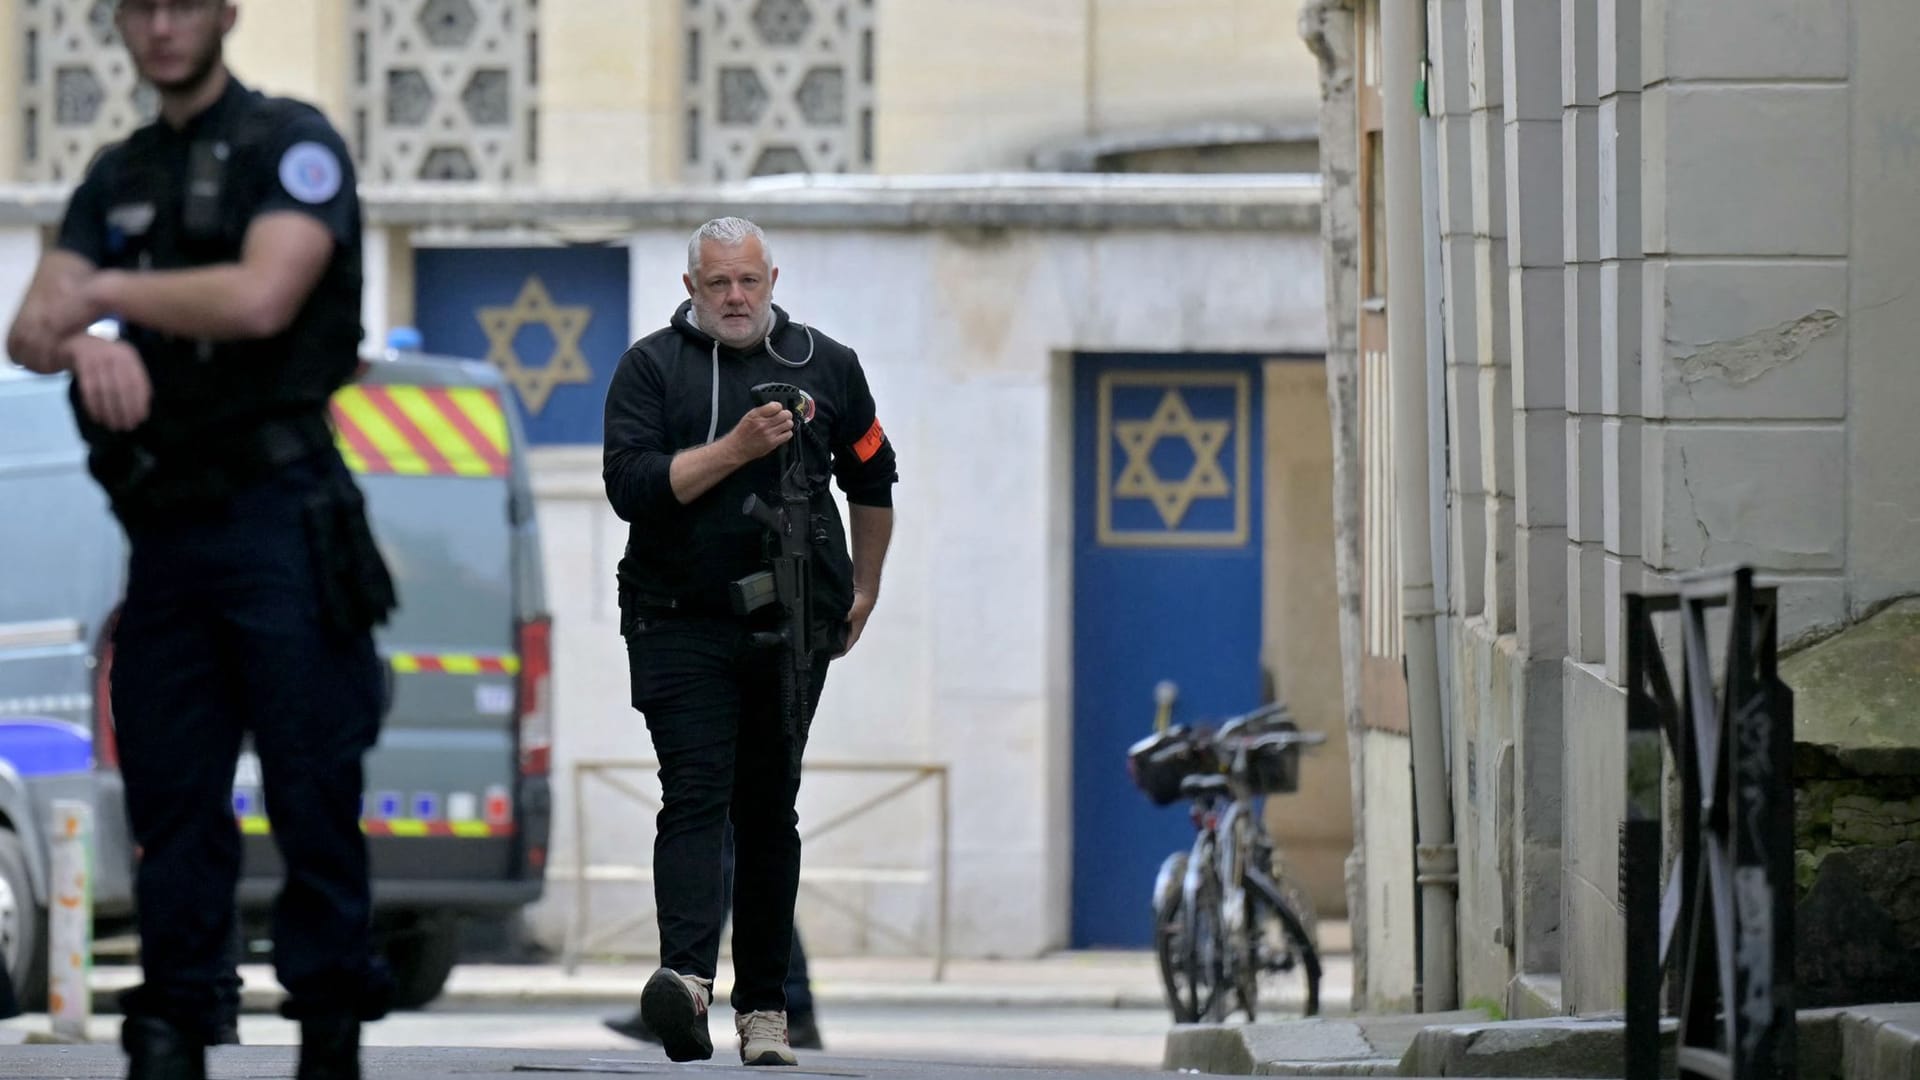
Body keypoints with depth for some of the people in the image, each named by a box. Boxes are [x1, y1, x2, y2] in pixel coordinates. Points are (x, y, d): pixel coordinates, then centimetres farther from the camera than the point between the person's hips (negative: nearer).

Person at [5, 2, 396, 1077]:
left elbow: (260, 297, -18)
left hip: (276, 518, -6)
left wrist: (105, 293, -6)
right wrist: (88, 337, -14)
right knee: (172, 805, 3)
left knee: (314, 793, -6)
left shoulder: (292, 144, -1)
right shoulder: (117, 178, 19)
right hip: (164, 533, 6)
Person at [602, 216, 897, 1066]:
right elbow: (630, 485, -10)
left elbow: (872, 480, 24)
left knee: (769, 813, 7)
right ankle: (688, 975, -31)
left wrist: (864, 591, 24)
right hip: (681, 627, -3)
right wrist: (736, 448, -17)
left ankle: (763, 1005, 10)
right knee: (696, 798, -16)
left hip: (792, 629, 3)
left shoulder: (826, 365, 11)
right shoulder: (651, 367, 3)